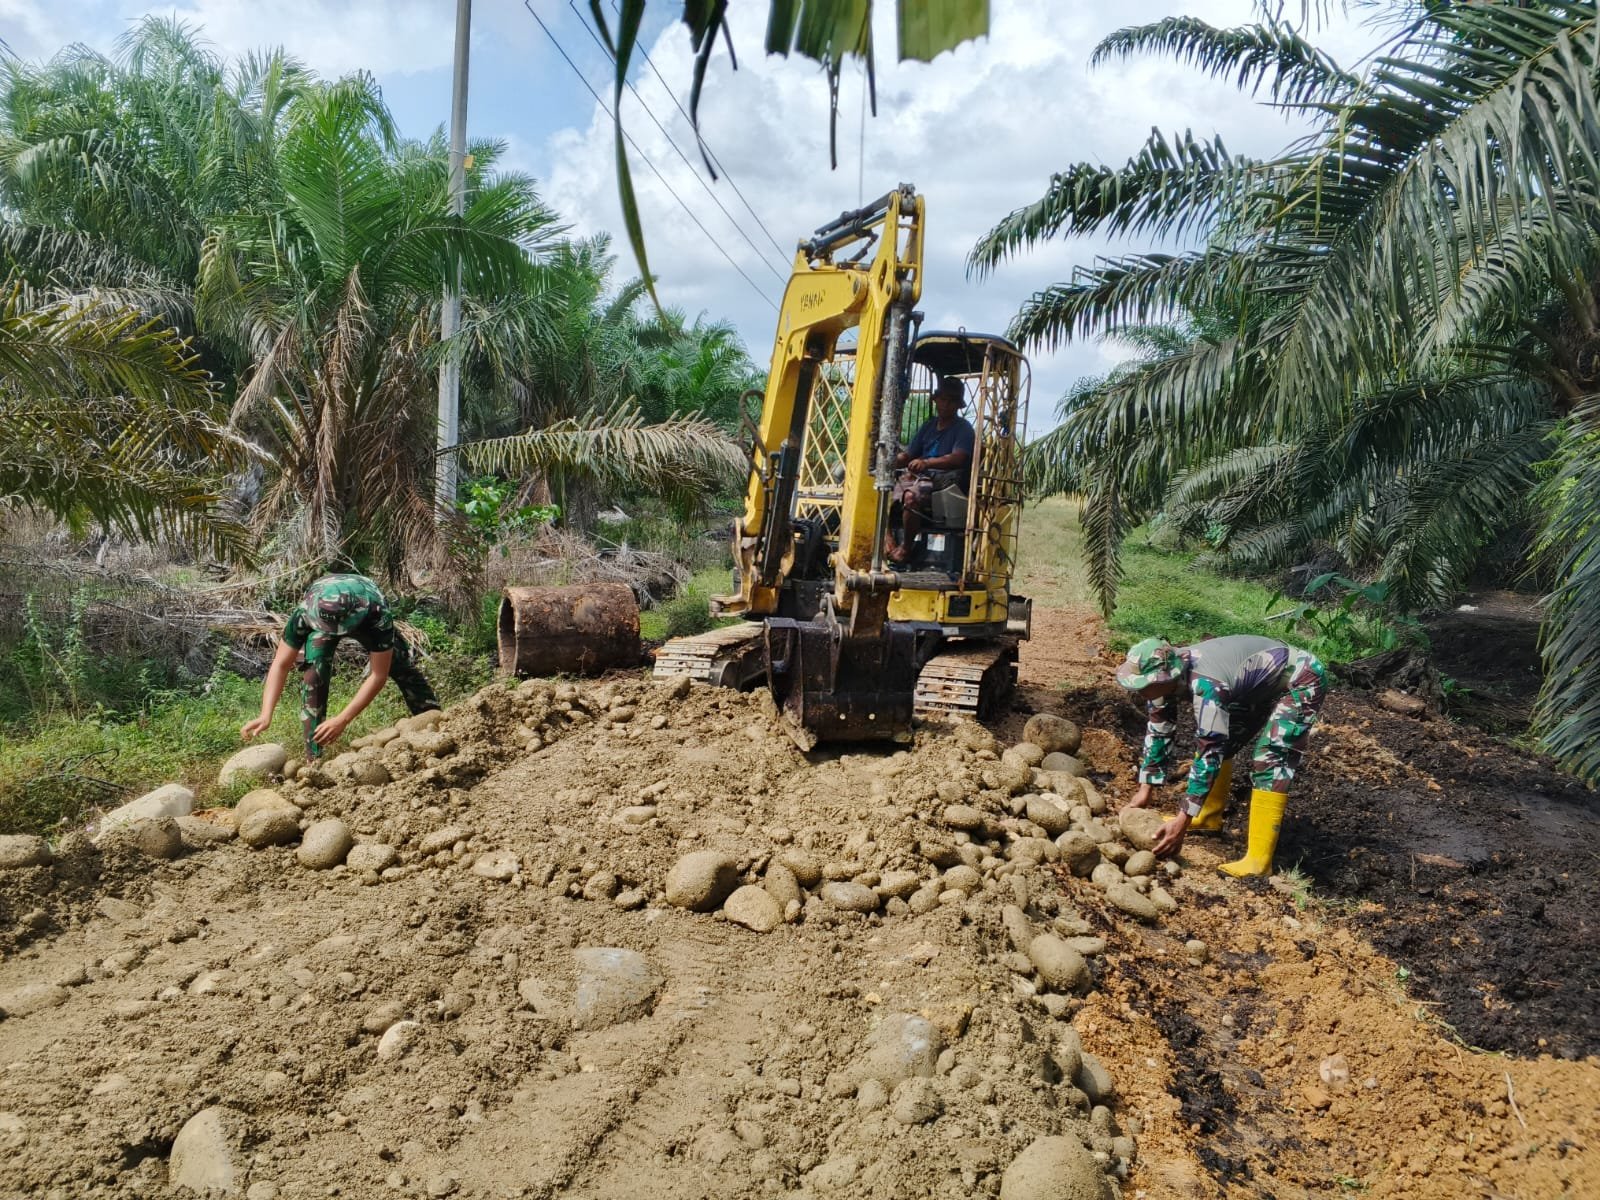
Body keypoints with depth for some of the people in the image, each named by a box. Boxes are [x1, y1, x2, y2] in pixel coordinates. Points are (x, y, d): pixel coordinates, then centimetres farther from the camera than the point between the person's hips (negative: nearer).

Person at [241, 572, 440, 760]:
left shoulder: (378, 613, -46)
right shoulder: (304, 613, -43)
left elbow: (378, 675, -40)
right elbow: (281, 665, -34)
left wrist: (342, 720, -45)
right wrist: (266, 715, -46)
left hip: (367, 620, 0)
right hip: (319, 617, 0)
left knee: (402, 667, 2)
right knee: (314, 670, -25)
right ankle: (314, 755, -18)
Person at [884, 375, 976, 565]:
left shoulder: (963, 428, 0)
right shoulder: (929, 425, 22)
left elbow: (958, 458, -18)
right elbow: (908, 455, 19)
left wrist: (927, 462, -35)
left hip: (944, 482, -7)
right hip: (919, 477, 7)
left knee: (911, 496, -36)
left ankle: (906, 548, -20)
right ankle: (887, 535, -16)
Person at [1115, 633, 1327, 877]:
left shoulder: (1207, 685, -39)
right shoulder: (1166, 670, -14)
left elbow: (1209, 756, -35)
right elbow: (1158, 728, -2)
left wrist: (1182, 822, -33)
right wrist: (1144, 790, -2)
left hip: (1301, 681, -9)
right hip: (1262, 683, 9)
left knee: (1270, 759, -20)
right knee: (1219, 739, 9)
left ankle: (1259, 861, -20)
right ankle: (1209, 818, 24)